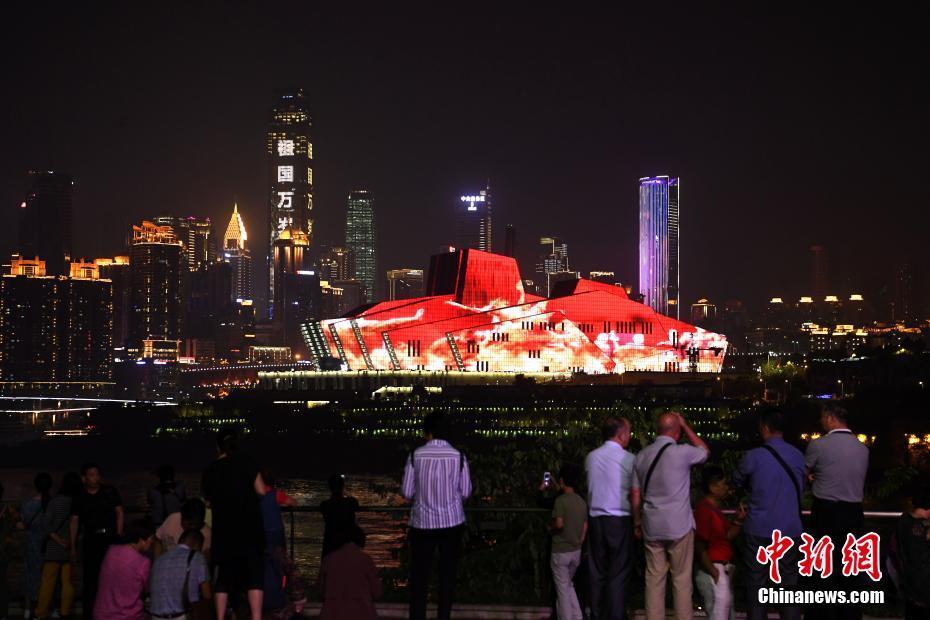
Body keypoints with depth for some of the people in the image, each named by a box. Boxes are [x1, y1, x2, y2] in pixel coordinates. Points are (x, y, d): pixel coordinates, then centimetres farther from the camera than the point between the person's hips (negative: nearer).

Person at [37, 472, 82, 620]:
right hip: (70, 548, 1)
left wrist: (57, 539, -8)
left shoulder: (56, 501, -7)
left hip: (54, 547, -1)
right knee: (68, 581, 7)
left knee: (48, 580, 2)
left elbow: (46, 523, -10)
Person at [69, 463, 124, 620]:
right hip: (91, 541, 1)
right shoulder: (80, 499, 7)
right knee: (90, 579, 2)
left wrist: (119, 535, -3)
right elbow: (74, 522, 8)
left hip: (111, 538, -1)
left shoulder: (110, 492, 5)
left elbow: (119, 512, 7)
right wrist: (73, 547, 3)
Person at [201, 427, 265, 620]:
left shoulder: (210, 471, 6)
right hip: (250, 529, -3)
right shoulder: (246, 463, -3)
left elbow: (209, 500, 12)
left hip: (223, 530, 3)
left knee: (223, 578, 9)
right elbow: (261, 491, -4)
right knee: (254, 575, -2)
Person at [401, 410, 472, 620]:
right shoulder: (458, 457, -6)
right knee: (448, 573, 10)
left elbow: (407, 492, -3)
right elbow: (465, 492, 0)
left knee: (419, 574, 7)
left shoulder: (416, 456, -7)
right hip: (451, 522, 1)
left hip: (423, 522, -1)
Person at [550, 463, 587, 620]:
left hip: (560, 551, -6)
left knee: (562, 589, 3)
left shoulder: (561, 500, -15)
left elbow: (559, 524, -23)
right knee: (568, 585, 20)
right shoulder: (582, 501, 4)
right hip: (576, 551, 6)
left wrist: (550, 528, -4)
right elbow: (585, 526, 8)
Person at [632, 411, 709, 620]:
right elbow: (705, 451, 11)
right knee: (682, 579, 1)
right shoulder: (682, 452, -10)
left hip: (651, 525, 4)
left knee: (654, 579, 5)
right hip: (679, 525, -4)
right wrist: (685, 426, 13)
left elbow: (636, 494, 10)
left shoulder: (642, 455, 6)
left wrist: (638, 519, 23)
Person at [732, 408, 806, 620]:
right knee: (789, 584, 6)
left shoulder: (753, 456, -8)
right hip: (790, 530, 3)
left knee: (756, 584, 5)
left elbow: (737, 481, 10)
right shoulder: (798, 456, 3)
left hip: (758, 530, -3)